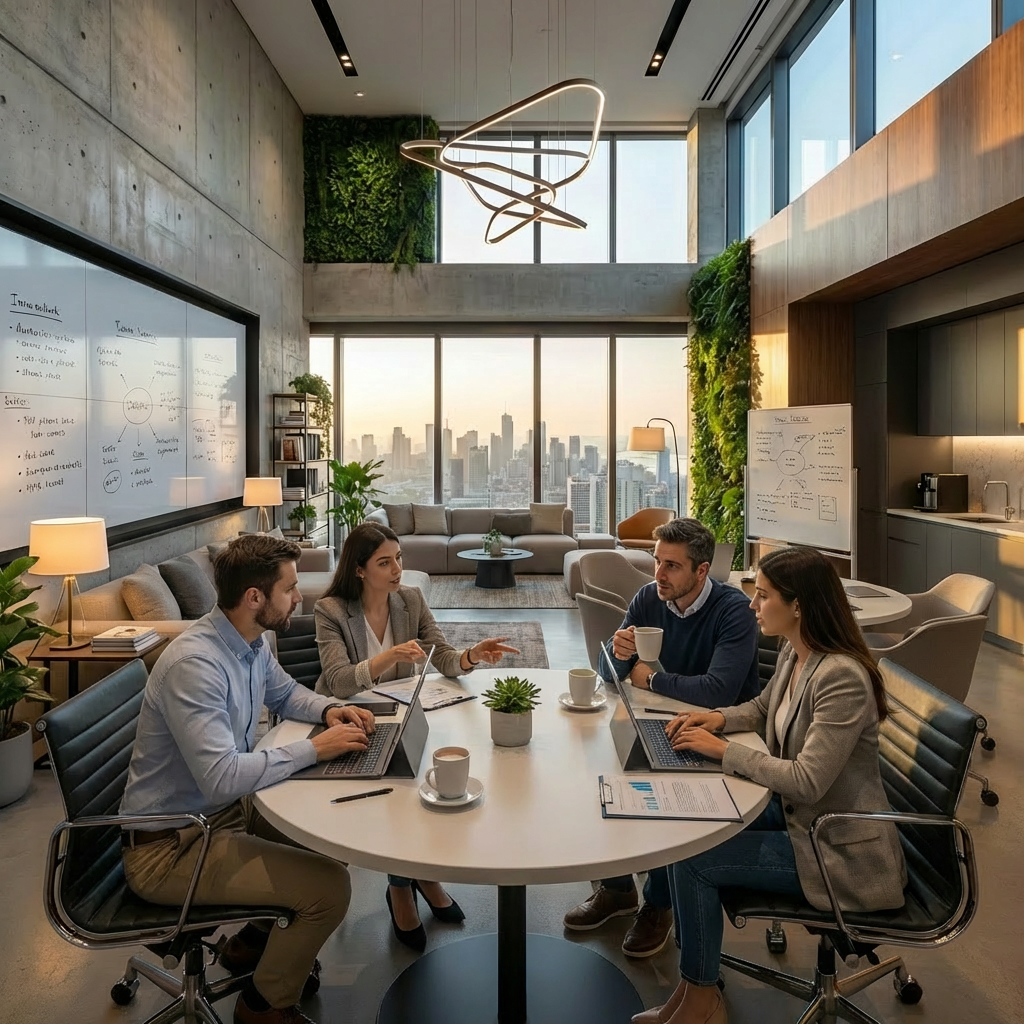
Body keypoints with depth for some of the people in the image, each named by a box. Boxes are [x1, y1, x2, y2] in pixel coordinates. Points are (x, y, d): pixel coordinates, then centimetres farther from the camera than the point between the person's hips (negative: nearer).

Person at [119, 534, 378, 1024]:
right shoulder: (195, 663, -30)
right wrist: (313, 749, -27)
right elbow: (221, 778, -36)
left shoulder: (251, 642, -2)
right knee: (328, 886, -19)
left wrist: (328, 709, -2)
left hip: (225, 809, 10)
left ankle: (256, 939, 31)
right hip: (168, 847, -9)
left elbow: (285, 692, 18)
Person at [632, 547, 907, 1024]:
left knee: (692, 860, -14)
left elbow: (807, 782, -30)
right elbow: (763, 707, 20)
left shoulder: (841, 677, -28)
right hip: (797, 814, 9)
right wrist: (719, 717, 0)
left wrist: (723, 749, -21)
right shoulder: (792, 654, 0)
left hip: (842, 850, -9)